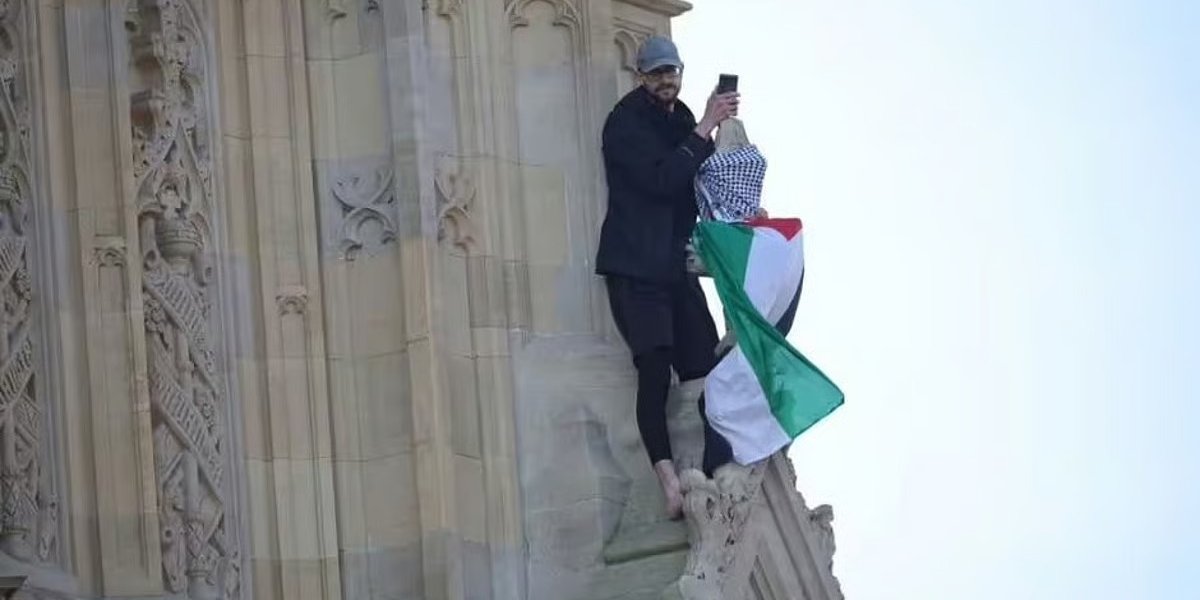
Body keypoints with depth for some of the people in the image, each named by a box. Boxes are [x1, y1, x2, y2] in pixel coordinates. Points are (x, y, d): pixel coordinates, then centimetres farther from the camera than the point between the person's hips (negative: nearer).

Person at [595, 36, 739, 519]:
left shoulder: (681, 118, 16)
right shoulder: (626, 121, -4)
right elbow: (660, 180, -18)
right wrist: (705, 130, -20)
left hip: (676, 265, 6)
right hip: (635, 267, -6)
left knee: (704, 368, -6)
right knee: (655, 369, -16)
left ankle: (717, 477, -7)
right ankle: (671, 483, -19)